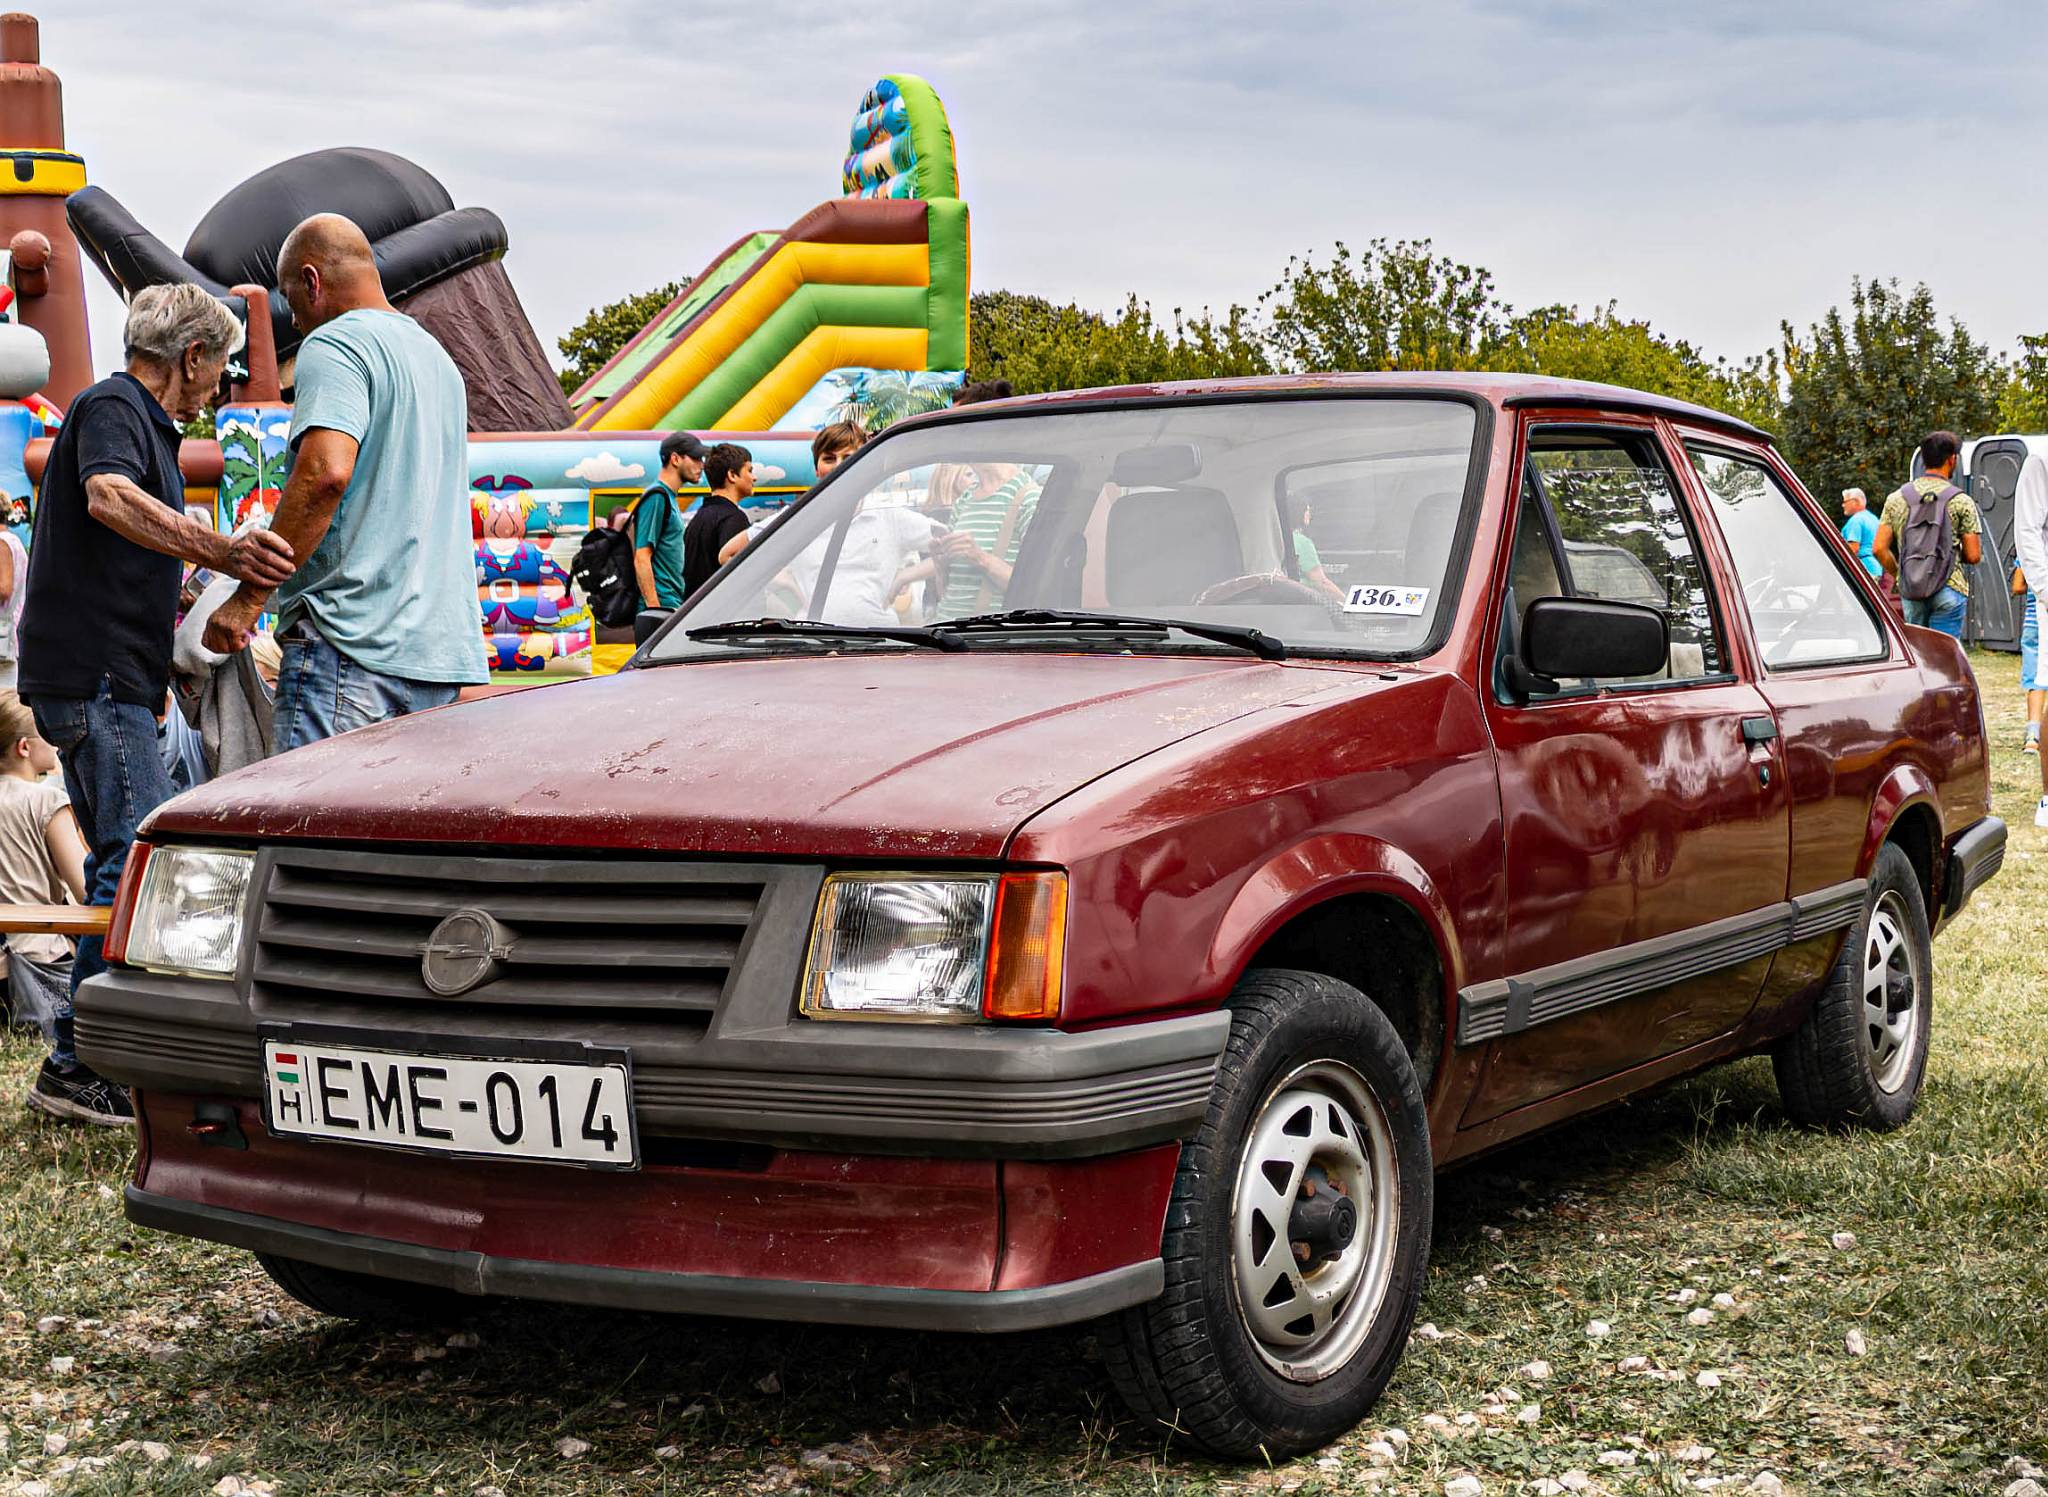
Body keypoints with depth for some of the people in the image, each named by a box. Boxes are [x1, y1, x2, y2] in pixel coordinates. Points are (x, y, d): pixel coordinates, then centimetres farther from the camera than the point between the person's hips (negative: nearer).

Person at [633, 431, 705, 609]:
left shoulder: (669, 497, 19)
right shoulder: (656, 497, -11)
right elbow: (641, 559, -17)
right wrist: (654, 608, -22)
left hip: (674, 604, 10)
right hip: (663, 606, -10)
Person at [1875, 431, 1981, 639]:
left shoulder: (1897, 499, 6)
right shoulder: (1960, 501, -3)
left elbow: (1879, 548, 2)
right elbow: (1973, 555, -5)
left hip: (1911, 593, 3)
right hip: (1949, 589, -3)